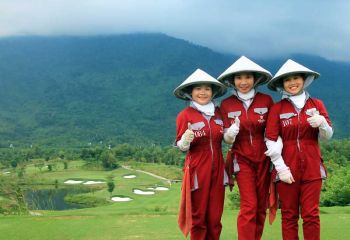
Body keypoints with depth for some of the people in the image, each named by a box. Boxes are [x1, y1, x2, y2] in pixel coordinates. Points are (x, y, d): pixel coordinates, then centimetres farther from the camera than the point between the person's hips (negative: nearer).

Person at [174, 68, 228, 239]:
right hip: (197, 171, -4)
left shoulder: (218, 113, 6)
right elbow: (181, 146, -5)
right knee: (198, 217, 6)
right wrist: (186, 141, -27)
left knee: (215, 217, 10)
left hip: (217, 170, 4)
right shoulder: (184, 115, -8)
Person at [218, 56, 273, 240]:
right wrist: (231, 133, -24)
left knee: (261, 207, 8)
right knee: (249, 206, -8)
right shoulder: (226, 104, -5)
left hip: (264, 159, 2)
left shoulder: (266, 101, -5)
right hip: (242, 160, -1)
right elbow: (227, 139, -2)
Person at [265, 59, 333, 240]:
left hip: (312, 167, 2)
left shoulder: (316, 104, 6)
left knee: (311, 215, 3)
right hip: (287, 167, -1)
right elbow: (270, 141, -6)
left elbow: (328, 136, 5)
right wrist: (281, 168, -12)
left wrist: (322, 123, -16)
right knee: (289, 215, 5)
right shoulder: (277, 108, -1)